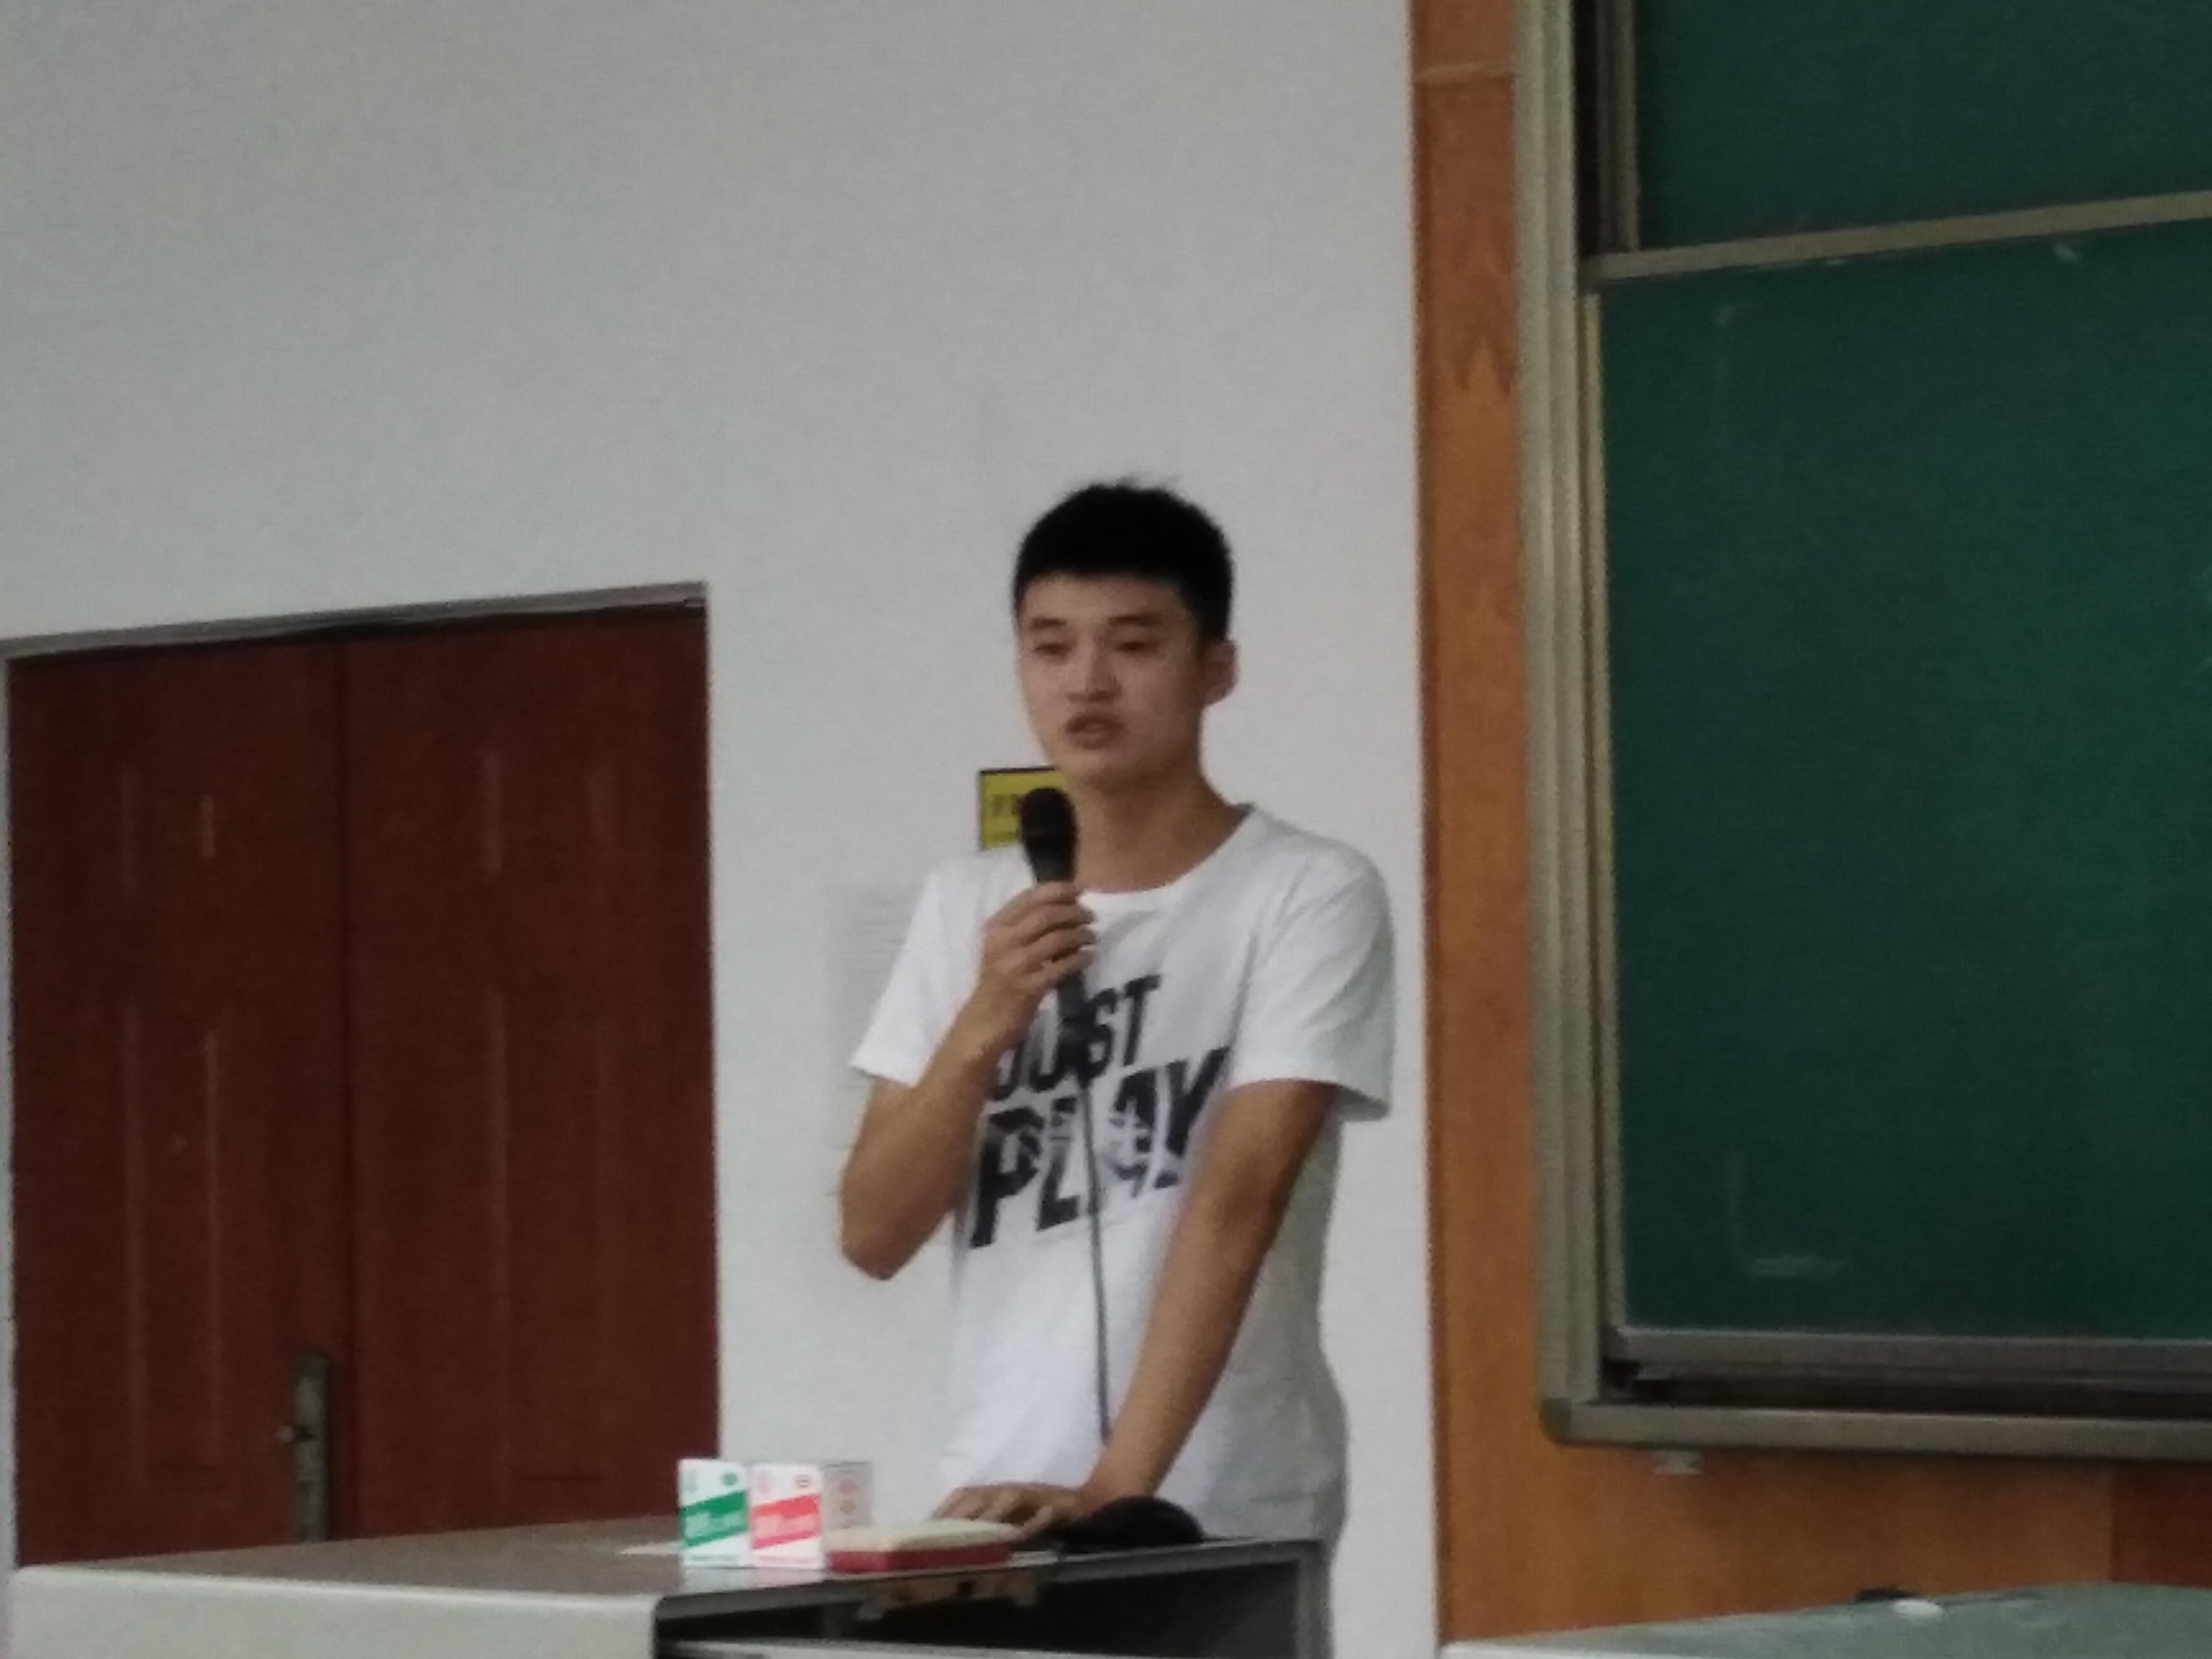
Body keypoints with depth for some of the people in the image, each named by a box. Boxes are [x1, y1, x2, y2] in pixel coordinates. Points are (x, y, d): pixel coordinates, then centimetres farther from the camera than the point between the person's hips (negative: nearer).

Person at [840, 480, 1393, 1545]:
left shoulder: (1310, 896, -5)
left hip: (1225, 1523, -4)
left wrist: (1117, 1488, -25)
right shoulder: (965, 906, 11)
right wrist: (983, 1028, -11)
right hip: (996, 1506, 4)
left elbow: (1238, 1200, -16)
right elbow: (873, 1235, 6)